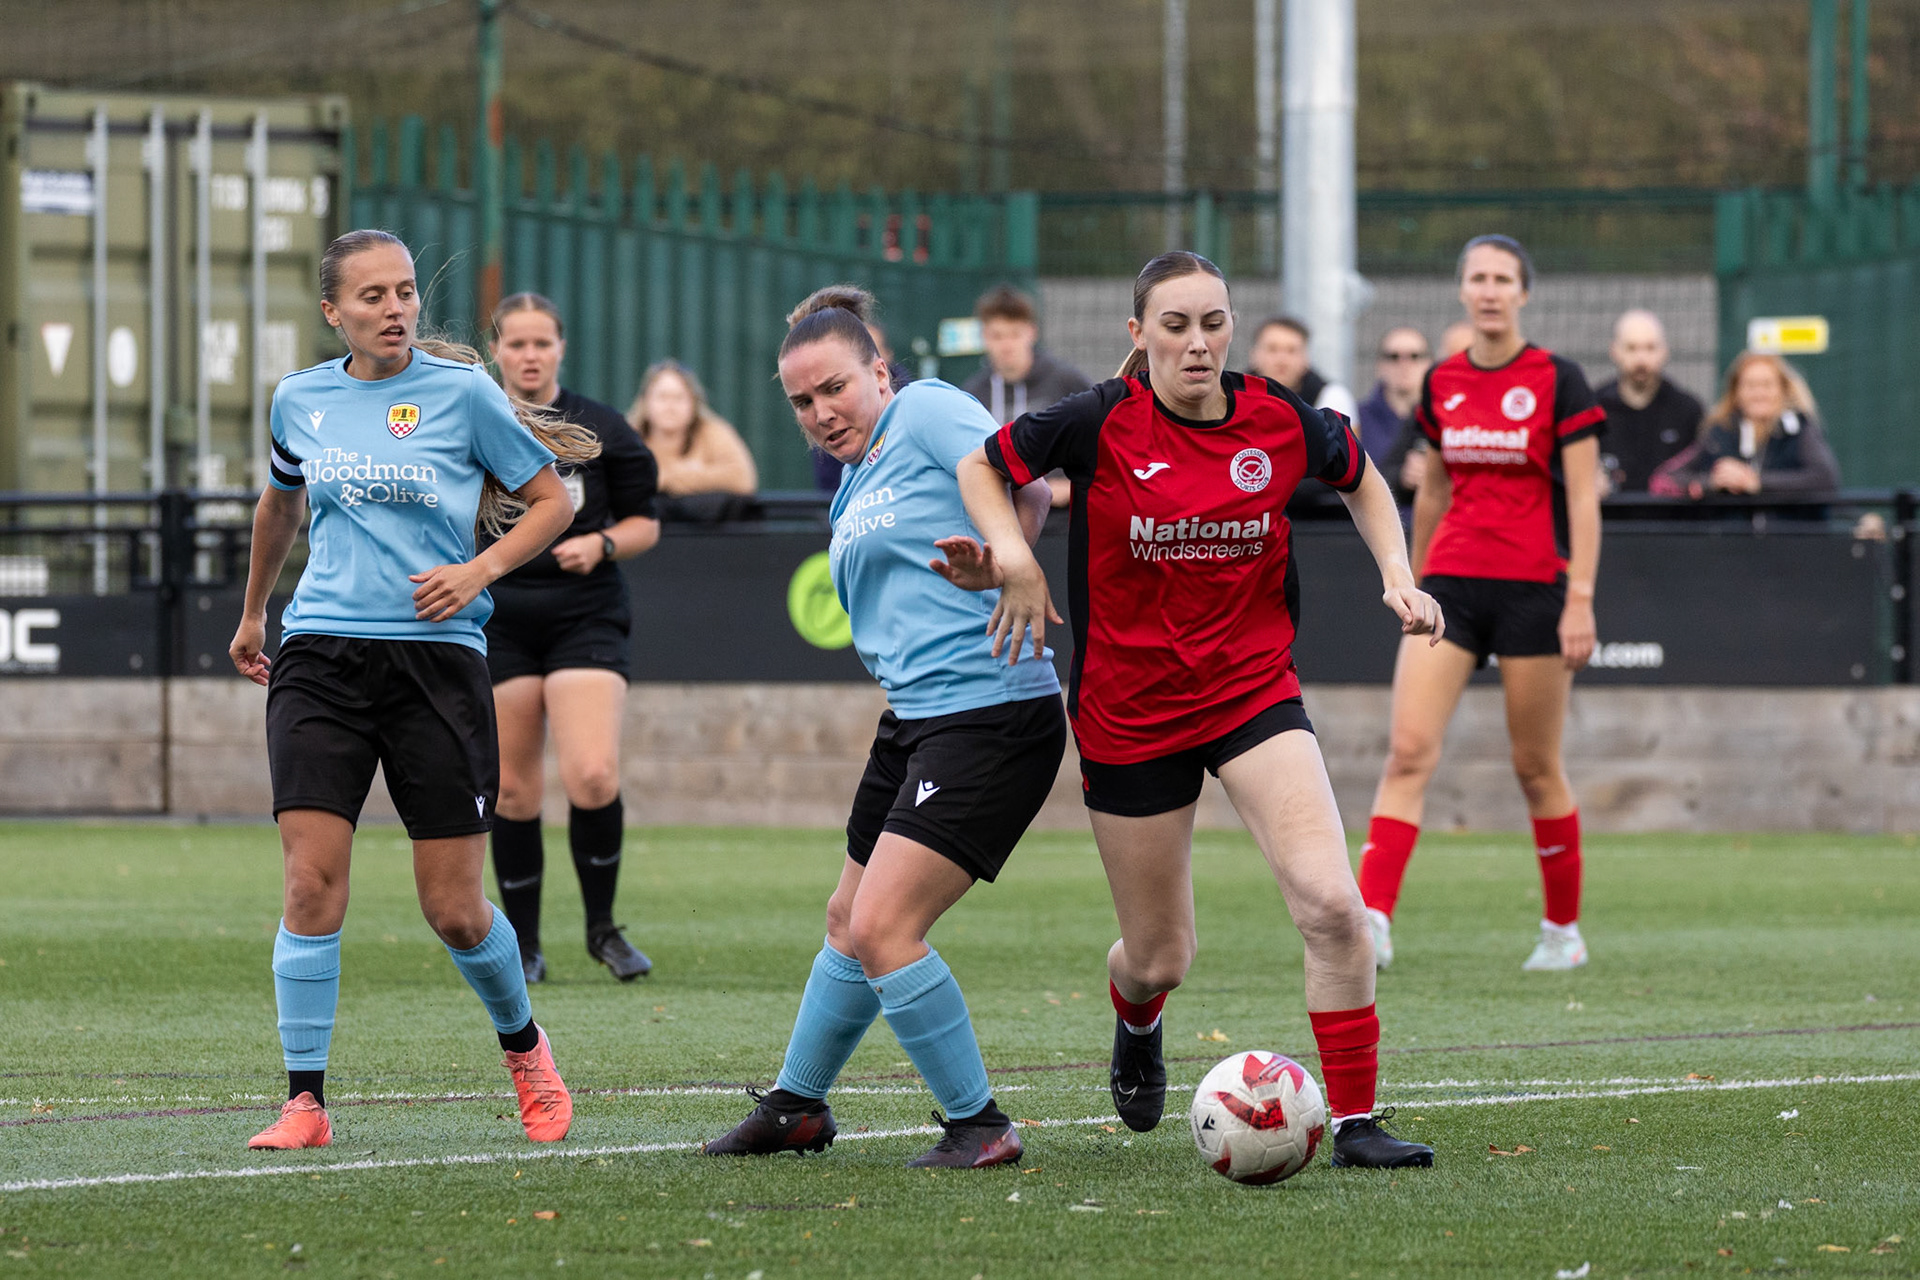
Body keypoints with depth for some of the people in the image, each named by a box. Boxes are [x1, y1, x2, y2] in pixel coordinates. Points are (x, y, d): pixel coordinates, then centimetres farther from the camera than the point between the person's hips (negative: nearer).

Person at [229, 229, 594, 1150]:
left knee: (456, 912, 0)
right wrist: (252, 612, 38)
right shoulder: (299, 400, 9)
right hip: (321, 659, 2)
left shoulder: (461, 392, -2)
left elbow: (553, 500, 5)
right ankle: (305, 1101, -4)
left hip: (436, 656, -2)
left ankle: (522, 1043, 30)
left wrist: (481, 568, -11)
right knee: (312, 883, -12)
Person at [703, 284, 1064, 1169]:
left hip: (991, 714, -10)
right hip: (914, 717, 10)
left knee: (881, 930, -15)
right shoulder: (854, 490, 21)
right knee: (849, 921, 21)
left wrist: (998, 561, -35)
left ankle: (978, 1124, -3)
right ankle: (796, 1107, 39)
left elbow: (1027, 488, -19)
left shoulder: (928, 411, -6)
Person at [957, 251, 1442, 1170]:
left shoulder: (1279, 421, -6)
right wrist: (1015, 559, -17)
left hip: (1255, 692, 1)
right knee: (1159, 961, 11)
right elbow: (979, 464, 0)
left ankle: (1355, 1121, -10)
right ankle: (1136, 1025, 50)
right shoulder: (1100, 424, -13)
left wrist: (1397, 574, 2)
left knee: (1331, 903, -20)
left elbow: (1360, 478, 16)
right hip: (1128, 709, -1)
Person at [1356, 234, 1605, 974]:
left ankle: (1564, 929, 20)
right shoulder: (1441, 383, 9)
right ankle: (1371, 920, -18)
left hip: (1532, 589, -4)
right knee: (1409, 748, -11)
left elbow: (1583, 498, -6)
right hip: (1450, 582, 4)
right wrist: (1416, 581, 21)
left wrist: (1580, 600, -13)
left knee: (1536, 767, 4)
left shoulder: (1557, 381, -5)